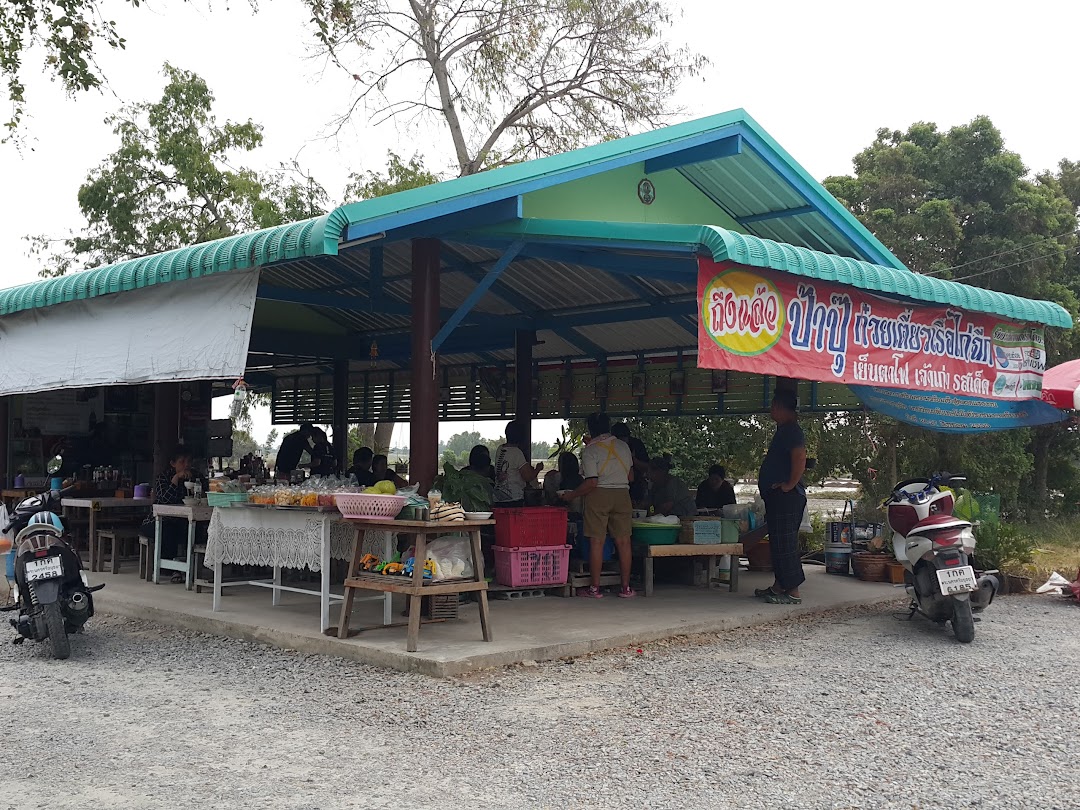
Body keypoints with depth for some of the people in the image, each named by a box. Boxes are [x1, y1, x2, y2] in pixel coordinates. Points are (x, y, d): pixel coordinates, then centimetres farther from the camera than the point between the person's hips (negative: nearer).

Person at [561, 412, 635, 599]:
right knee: (623, 541, 6)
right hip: (622, 495, 4)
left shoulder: (590, 450, -8)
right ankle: (626, 587, 8)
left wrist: (572, 495, -3)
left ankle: (594, 588, 2)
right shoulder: (623, 446, 8)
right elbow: (631, 477, 13)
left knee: (597, 541, 0)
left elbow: (592, 483, -14)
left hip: (599, 495, -4)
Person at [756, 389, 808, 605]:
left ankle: (792, 592, -7)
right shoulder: (785, 430, 19)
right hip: (777, 498, 11)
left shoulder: (791, 431, -13)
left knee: (785, 544, -9)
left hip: (787, 496, -11)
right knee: (778, 542, 15)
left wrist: (790, 484, -22)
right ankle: (778, 587, 23)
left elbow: (800, 458, -26)